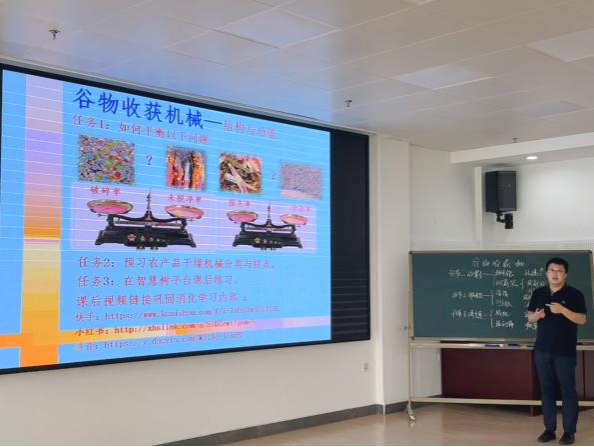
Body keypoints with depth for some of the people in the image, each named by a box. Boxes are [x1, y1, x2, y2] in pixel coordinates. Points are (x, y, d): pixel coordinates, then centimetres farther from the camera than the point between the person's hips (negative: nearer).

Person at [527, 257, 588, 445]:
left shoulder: (574, 294, -4)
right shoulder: (538, 293, 8)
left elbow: (582, 319, -10)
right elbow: (529, 318, 12)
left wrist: (563, 310, -24)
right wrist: (536, 316, -11)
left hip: (565, 352, -4)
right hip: (542, 350, 4)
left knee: (568, 391, 1)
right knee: (547, 390, 8)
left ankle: (569, 432, 9)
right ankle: (549, 429, 15)